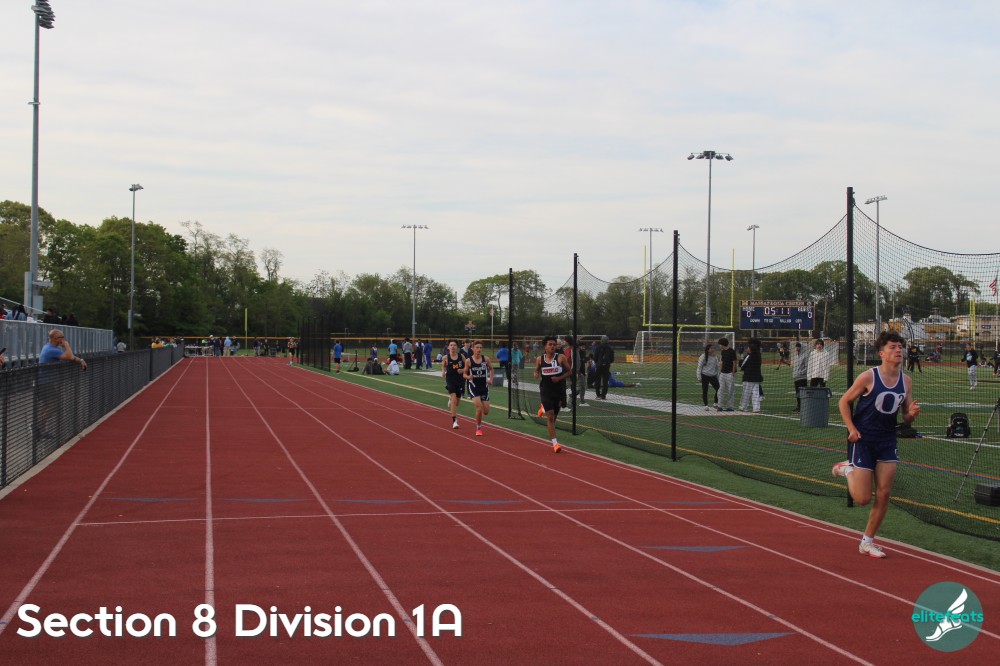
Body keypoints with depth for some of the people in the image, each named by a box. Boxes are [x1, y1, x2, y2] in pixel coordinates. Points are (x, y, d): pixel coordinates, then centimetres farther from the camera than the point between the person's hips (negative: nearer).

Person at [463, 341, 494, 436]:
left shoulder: (486, 359, -2)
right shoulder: (468, 361, -8)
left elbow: (491, 369, 16)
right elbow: (464, 374, 1)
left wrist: (491, 379, 2)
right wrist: (468, 377, -21)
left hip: (484, 387, 3)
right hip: (474, 387, -3)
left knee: (486, 412, 2)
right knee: (479, 408, -18)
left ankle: (479, 420, 39)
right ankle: (478, 428, 4)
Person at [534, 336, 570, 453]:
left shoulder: (561, 358, -6)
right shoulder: (539, 359, 0)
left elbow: (569, 371, 0)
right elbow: (536, 371, 15)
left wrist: (559, 378, -16)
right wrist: (536, 374, -8)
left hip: (559, 389, 1)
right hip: (546, 390, -1)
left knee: (554, 415, 15)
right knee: (550, 416, -9)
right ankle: (554, 442, -8)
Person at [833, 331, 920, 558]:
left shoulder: (905, 381, 2)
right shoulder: (868, 377, -13)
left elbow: (906, 418, 9)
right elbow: (844, 401, -4)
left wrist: (911, 414, -14)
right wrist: (852, 429, -13)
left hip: (887, 441, 5)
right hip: (862, 440, -5)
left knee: (884, 494, -1)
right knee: (862, 498, -5)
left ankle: (867, 541, 14)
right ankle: (847, 469, 26)